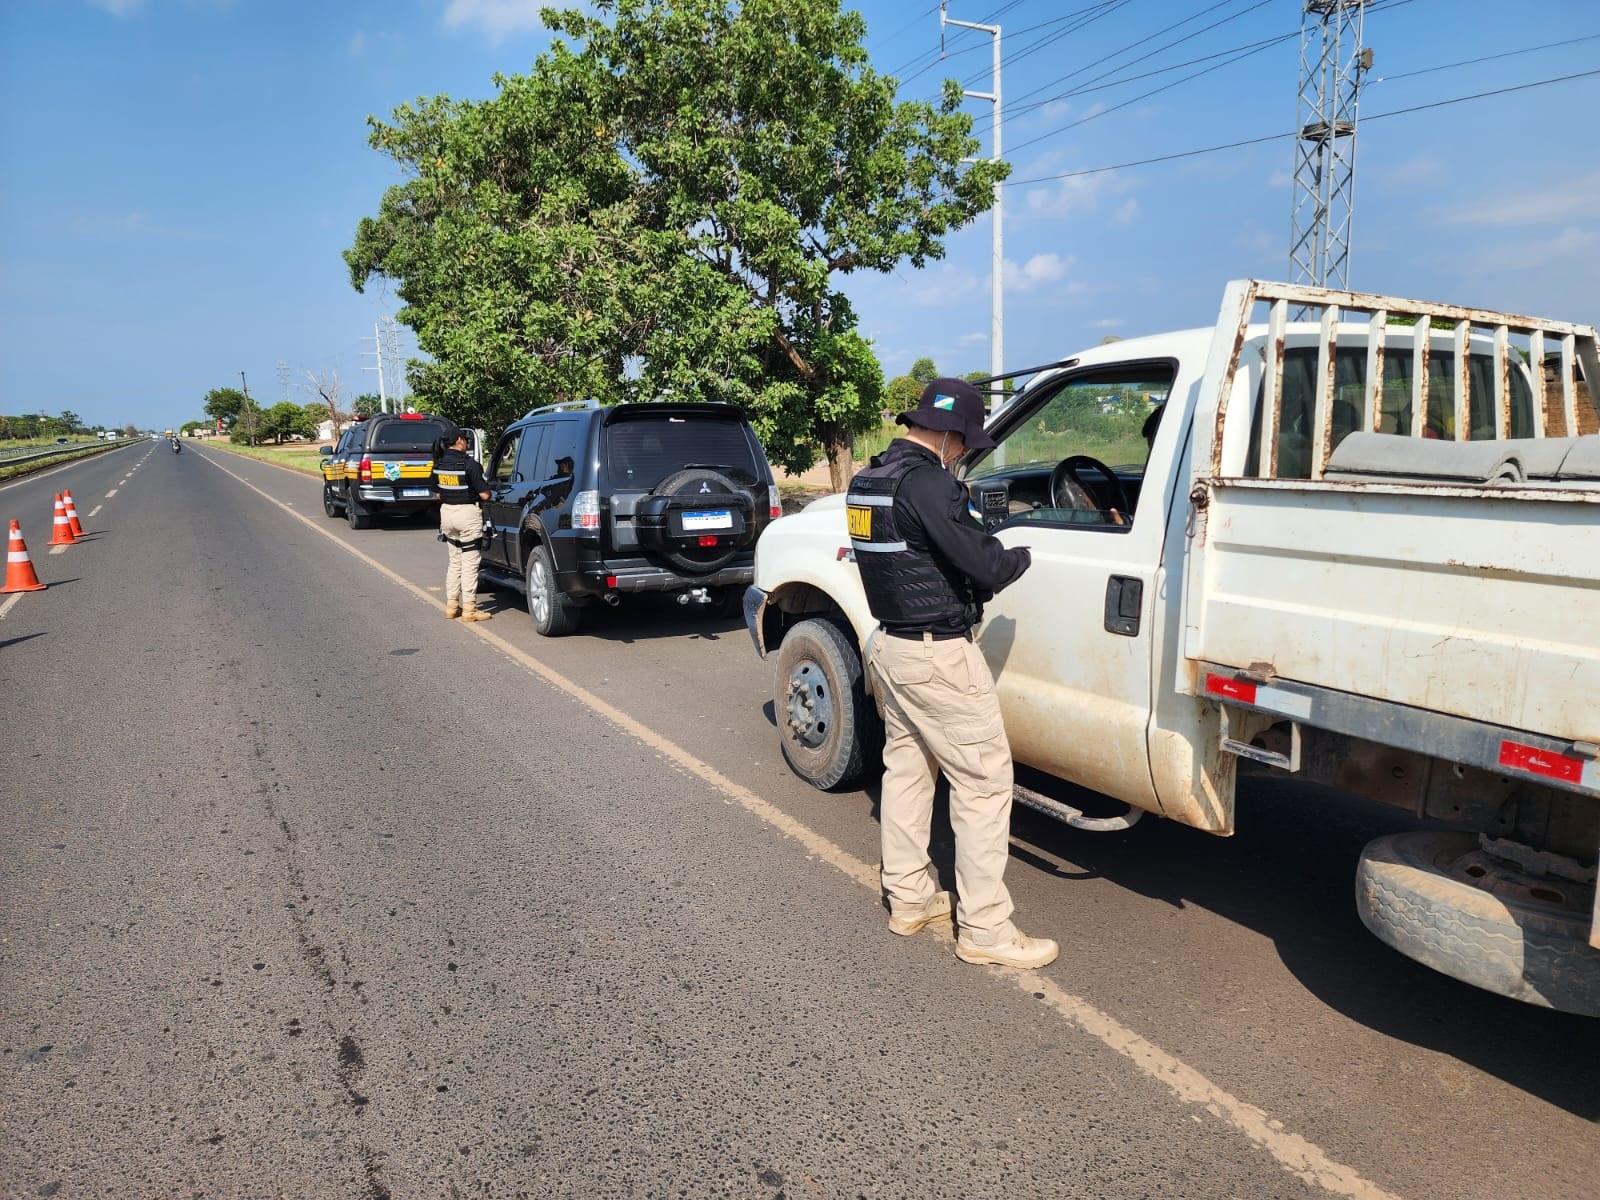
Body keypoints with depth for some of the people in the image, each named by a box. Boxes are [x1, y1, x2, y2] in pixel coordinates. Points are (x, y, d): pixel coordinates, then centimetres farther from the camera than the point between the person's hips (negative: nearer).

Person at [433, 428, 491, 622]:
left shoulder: (439, 464, 5)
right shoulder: (469, 464, -16)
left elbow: (438, 492, 14)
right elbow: (485, 494, -15)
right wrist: (485, 488, 6)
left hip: (446, 511, 7)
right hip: (467, 513, -7)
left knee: (454, 561, 18)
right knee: (470, 563, 1)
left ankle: (451, 606, 20)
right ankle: (469, 609, 3)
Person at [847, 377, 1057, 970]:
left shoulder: (867, 478, 8)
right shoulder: (927, 483, -22)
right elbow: (985, 565, -23)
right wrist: (1022, 556, -1)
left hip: (889, 645, 10)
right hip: (937, 656, -10)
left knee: (906, 770, 18)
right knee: (983, 782, -1)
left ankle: (908, 898, 29)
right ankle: (983, 929, 6)